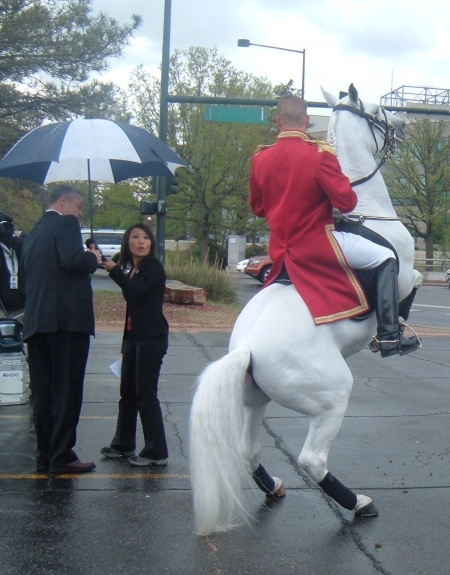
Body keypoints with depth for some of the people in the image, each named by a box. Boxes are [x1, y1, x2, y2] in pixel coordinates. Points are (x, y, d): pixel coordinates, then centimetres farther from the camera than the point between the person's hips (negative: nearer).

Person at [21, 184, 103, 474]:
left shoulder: (34, 233, 20)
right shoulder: (65, 224, -5)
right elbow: (73, 259, -23)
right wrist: (94, 259, -3)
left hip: (35, 322, 8)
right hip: (67, 319, -8)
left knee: (43, 392, 10)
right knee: (67, 391, -3)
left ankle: (45, 455, 15)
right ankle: (61, 456, -1)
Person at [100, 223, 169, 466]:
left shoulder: (153, 267, -9)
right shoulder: (132, 269, 15)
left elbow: (136, 291, -27)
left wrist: (114, 270, -19)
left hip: (152, 337, -8)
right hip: (133, 336, 8)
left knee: (145, 393, -7)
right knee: (127, 391, 14)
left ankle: (156, 452, 0)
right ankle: (123, 444, 27)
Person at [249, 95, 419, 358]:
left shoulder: (260, 158, 2)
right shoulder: (319, 154, -15)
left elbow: (257, 207, 13)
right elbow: (346, 201, -16)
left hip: (281, 251, 6)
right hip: (319, 243, -6)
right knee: (386, 258, 4)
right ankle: (390, 336, -2)